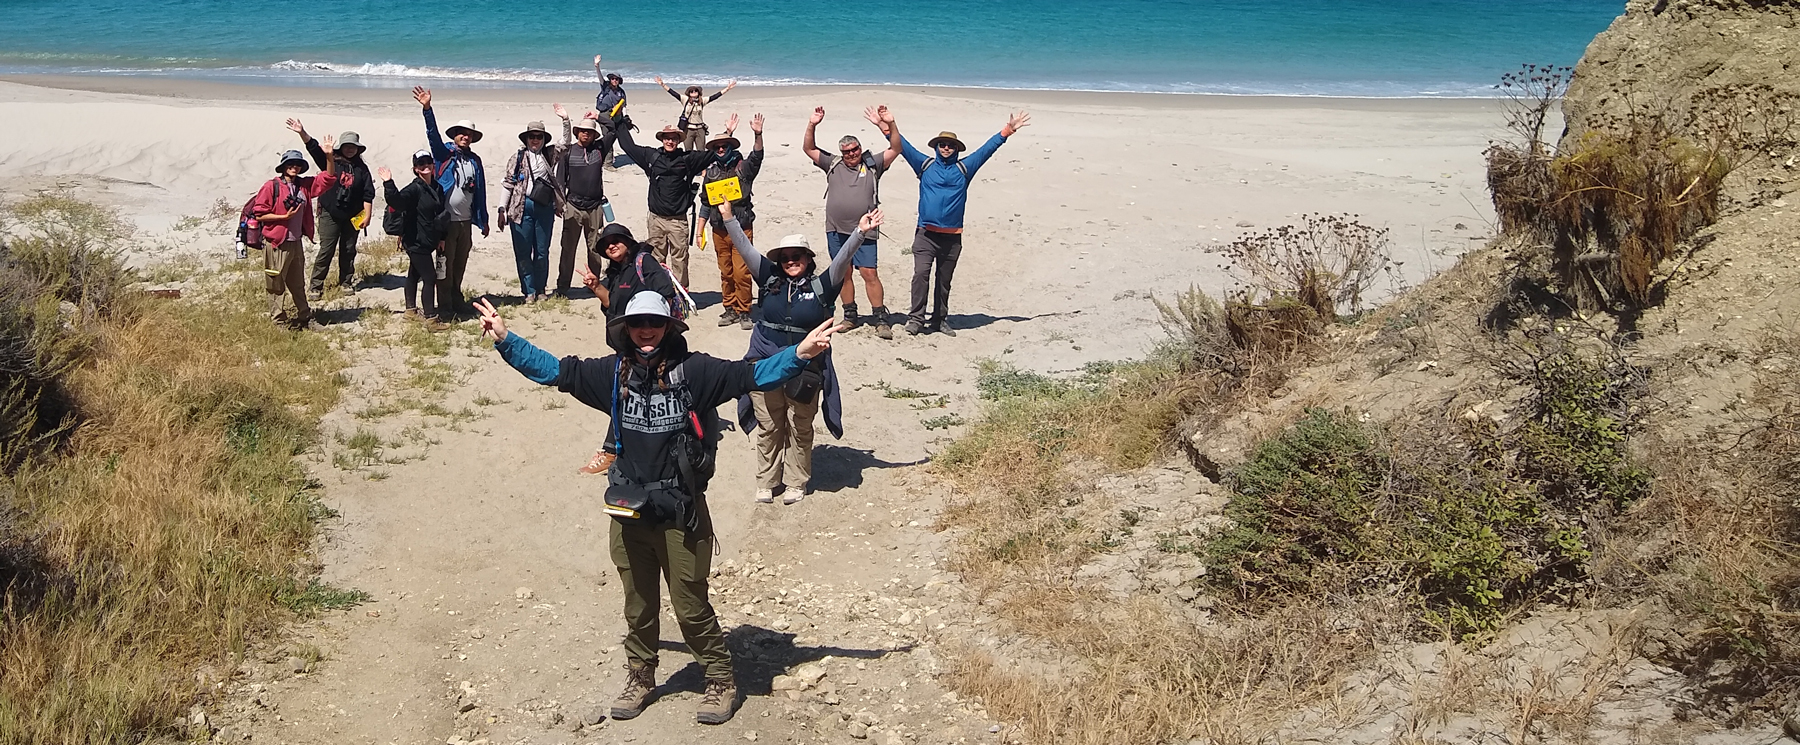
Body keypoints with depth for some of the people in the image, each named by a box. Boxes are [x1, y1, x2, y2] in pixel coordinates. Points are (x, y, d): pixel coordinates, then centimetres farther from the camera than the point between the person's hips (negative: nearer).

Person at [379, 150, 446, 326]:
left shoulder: (435, 188, 8)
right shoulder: (415, 189, -16)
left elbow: (439, 215, 16)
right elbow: (396, 200, -34)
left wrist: (441, 238, 15)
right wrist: (388, 184, -47)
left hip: (427, 242, 9)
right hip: (416, 242, -9)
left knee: (415, 275, 21)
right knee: (429, 278, -10)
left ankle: (411, 309, 34)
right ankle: (430, 319, -7)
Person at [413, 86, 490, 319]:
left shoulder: (475, 160, 11)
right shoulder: (444, 153, -1)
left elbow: (480, 192, 13)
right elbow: (433, 134, -18)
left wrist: (483, 220, 14)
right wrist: (427, 109, -33)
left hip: (466, 221, 4)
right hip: (446, 219, -4)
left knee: (460, 264, 13)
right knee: (445, 264, 1)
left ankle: (456, 300, 25)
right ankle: (445, 306, 6)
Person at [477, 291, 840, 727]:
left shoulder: (693, 370, -9)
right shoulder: (612, 373, 0)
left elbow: (752, 375, -12)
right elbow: (552, 370, 8)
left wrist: (801, 353, -24)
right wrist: (505, 340, 5)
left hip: (681, 513, -4)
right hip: (628, 512, 4)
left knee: (691, 605, 4)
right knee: (638, 604, 18)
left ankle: (721, 682, 22)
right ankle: (640, 678, 36)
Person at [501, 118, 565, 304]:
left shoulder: (549, 154, 11)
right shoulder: (517, 158, 5)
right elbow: (508, 184, 4)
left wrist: (565, 120, -1)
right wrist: (502, 210, -1)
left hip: (545, 208, 2)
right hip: (522, 208, -2)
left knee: (542, 252, 6)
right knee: (523, 252, -1)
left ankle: (540, 290, 15)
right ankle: (529, 292, 5)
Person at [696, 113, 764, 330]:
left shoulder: (742, 168, -2)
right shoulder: (710, 173, 9)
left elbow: (756, 157, -20)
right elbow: (706, 204, 13)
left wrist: (758, 135, -34)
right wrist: (700, 231, 7)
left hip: (741, 228, -4)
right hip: (719, 230, 4)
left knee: (741, 273, -7)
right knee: (725, 273, 9)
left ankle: (744, 312, 3)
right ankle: (730, 309, 20)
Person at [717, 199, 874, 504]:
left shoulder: (821, 286, -1)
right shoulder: (770, 281, 4)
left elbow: (843, 258, -10)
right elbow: (745, 249, 3)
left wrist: (860, 232, -22)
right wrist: (728, 217, 0)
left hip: (805, 369, -2)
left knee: (800, 429, 9)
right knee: (769, 427, 10)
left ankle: (796, 483, 22)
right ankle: (766, 482, 22)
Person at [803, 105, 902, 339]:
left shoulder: (873, 164, 4)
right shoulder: (833, 164, 10)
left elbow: (896, 149, -4)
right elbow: (808, 148, 8)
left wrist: (890, 125, -19)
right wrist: (812, 125, -7)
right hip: (836, 230, 3)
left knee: (869, 273, -7)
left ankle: (881, 320, -3)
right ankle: (850, 316, 22)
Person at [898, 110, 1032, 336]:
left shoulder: (963, 168, 10)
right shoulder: (925, 165, 9)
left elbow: (987, 149, 10)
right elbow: (904, 147, 6)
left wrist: (1006, 131, 6)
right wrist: (891, 127, -5)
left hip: (952, 236, 2)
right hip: (926, 233, -2)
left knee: (944, 281, 10)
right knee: (921, 274, -15)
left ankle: (939, 320, 20)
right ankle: (916, 318, -11)